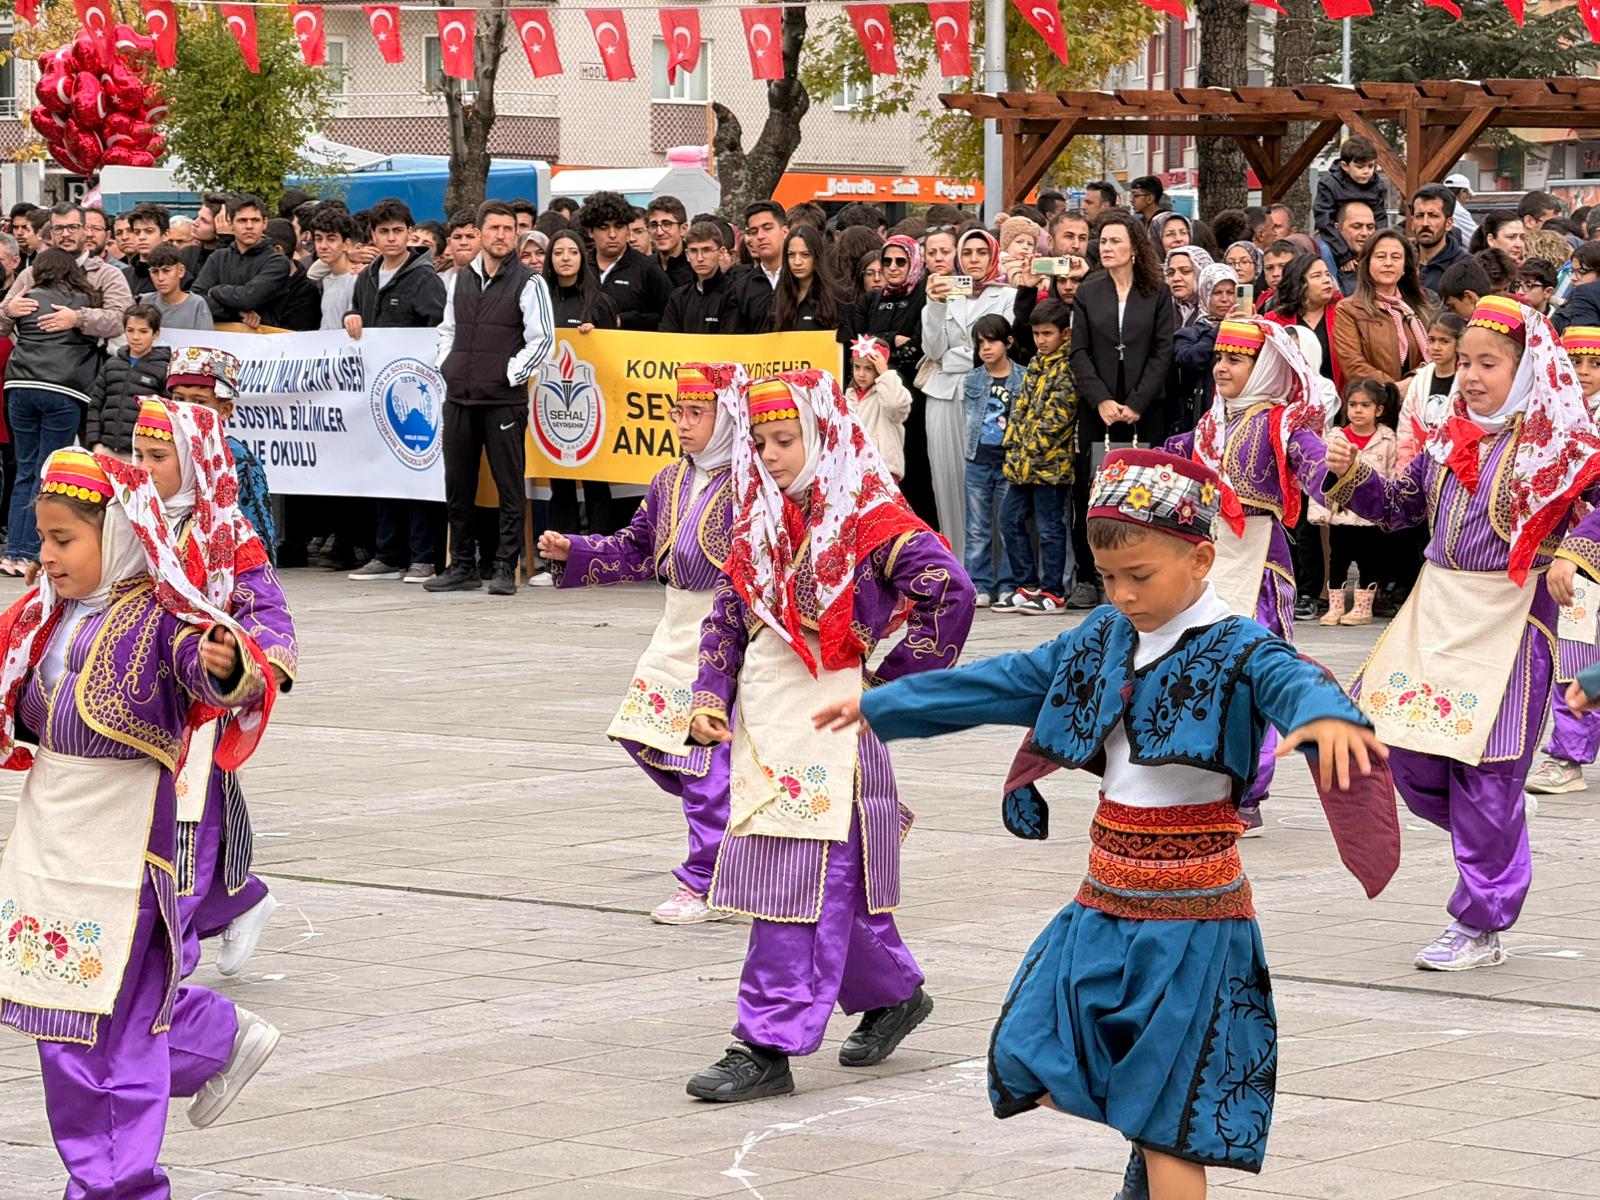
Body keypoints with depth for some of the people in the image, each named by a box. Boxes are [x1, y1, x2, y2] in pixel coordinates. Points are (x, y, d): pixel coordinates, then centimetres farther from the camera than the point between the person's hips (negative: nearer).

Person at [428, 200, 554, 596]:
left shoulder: (528, 283, -3)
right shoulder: (460, 279, 12)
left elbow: (542, 340, -6)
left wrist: (511, 374, -10)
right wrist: (446, 365, 9)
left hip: (504, 400, -5)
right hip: (459, 398, 5)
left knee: (509, 486, -2)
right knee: (457, 485, 8)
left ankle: (506, 569, 2)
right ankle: (462, 566, 17)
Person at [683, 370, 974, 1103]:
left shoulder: (866, 514, -10)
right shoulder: (759, 519, 14)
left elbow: (947, 591, -19)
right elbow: (729, 614, 19)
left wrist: (892, 679, -12)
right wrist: (710, 697, 5)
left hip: (832, 728, -8)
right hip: (764, 726, 8)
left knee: (804, 884, -10)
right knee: (832, 881, 14)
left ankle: (769, 1046, -10)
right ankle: (892, 994, 34)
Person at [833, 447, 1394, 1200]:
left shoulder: (1237, 649, -14)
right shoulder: (1104, 639, 8)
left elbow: (1294, 681, -35)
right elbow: (1006, 681, 18)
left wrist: (1326, 715, -61)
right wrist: (882, 706, 25)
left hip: (1188, 914, -7)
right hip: (1103, 904, 7)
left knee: (1167, 1117, -4)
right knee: (1034, 1074, 7)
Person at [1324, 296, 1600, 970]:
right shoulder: (1451, 438, 10)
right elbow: (1400, 507, 19)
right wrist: (1351, 476, 4)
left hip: (1510, 617, -6)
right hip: (1435, 609, 6)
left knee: (1484, 771, -2)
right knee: (1408, 752, 4)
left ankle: (1480, 926, 9)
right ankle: (1496, 845, 29)